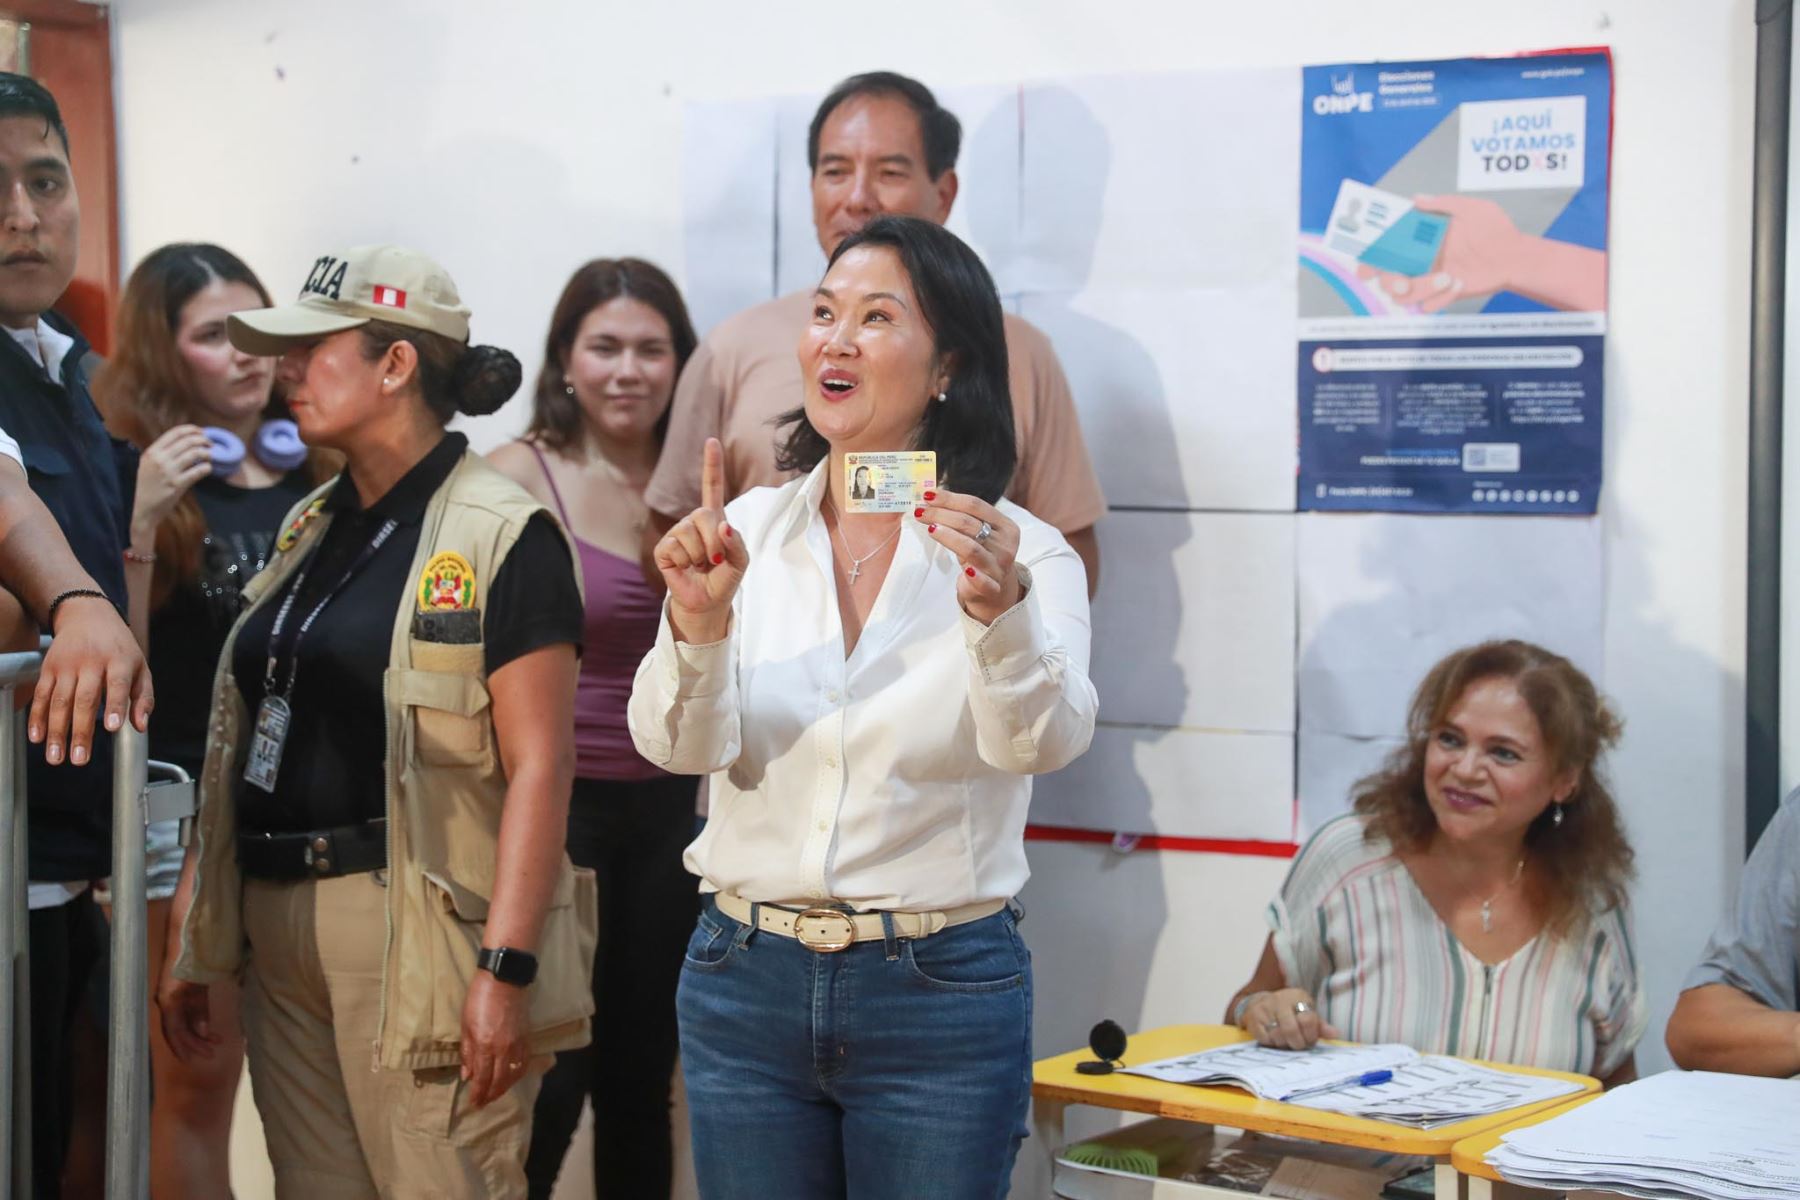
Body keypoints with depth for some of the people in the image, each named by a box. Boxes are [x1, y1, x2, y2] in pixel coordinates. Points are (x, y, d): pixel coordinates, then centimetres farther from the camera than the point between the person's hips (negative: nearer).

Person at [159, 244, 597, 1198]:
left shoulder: (502, 535, -7)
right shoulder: (309, 531, 17)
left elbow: (538, 766, -13)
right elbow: (245, 747, 18)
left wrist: (506, 968, -20)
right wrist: (200, 948, 16)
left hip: (422, 935, -7)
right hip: (282, 935, 8)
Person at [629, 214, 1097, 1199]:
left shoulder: (1021, 552, -6)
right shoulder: (746, 532, 2)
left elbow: (1045, 740, -22)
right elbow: (680, 745, -9)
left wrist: (1000, 613, -40)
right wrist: (697, 622, -27)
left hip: (940, 999, -2)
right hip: (746, 982, 2)